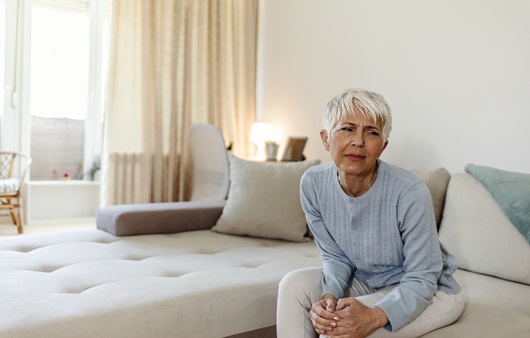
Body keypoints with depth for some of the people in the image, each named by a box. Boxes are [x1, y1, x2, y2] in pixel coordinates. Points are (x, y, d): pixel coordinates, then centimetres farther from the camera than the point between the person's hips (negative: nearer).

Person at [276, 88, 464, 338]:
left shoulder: (411, 193, -30)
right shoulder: (313, 184, -15)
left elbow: (421, 281, -21)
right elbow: (335, 256, -4)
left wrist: (375, 316, -39)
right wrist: (329, 296, -25)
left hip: (431, 291, -5)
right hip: (366, 281, 5)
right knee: (294, 284, -14)